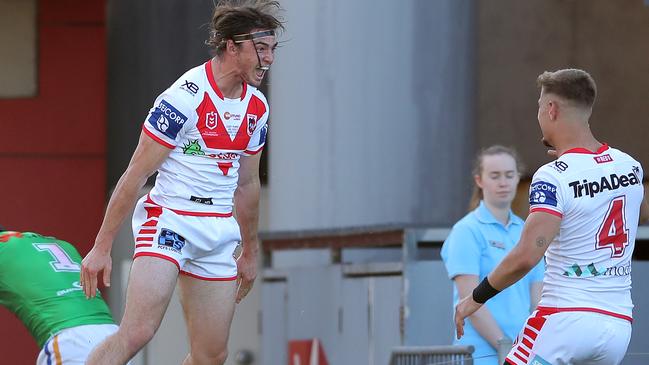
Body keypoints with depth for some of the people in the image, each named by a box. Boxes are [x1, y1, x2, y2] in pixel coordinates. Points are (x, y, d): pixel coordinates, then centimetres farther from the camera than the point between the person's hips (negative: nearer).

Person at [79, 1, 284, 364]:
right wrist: (101, 247, -13)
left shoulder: (257, 107, 8)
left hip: (220, 232, 7)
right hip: (170, 221, -7)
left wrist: (250, 253, 27)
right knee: (136, 334, -23)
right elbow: (136, 174, -12)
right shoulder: (186, 96, -15)